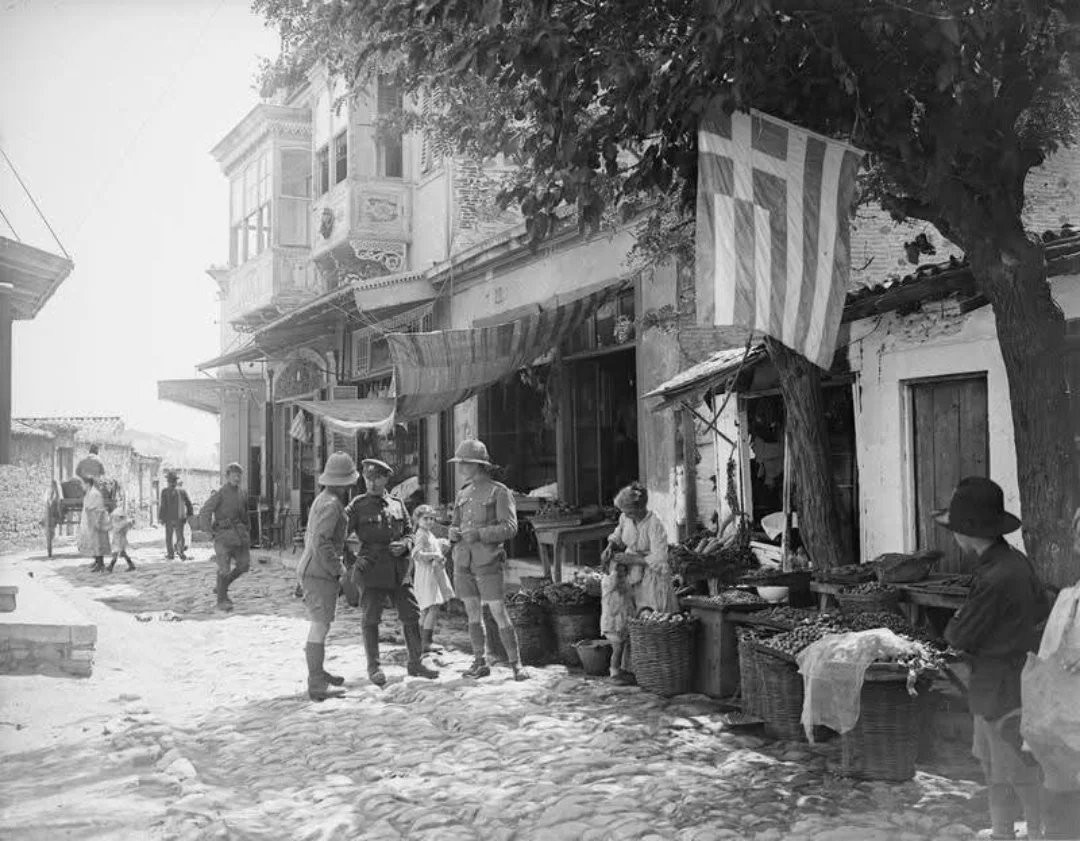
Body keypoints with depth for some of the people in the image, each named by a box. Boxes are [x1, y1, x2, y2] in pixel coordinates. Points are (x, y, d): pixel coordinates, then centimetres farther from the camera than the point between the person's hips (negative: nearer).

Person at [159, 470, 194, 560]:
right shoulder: (182, 491, 1)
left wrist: (161, 517, -6)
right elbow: (189, 504, 4)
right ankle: (181, 551, -11)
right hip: (180, 518, 2)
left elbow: (162, 505, -13)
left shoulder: (165, 491, -9)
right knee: (180, 536, 8)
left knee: (169, 537, 12)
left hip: (169, 518, -2)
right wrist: (189, 515, 14)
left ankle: (170, 554, 15)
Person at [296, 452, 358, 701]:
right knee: (320, 626, -9)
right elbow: (321, 542, -26)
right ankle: (317, 686, -8)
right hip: (320, 574, -10)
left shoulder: (322, 499, 15)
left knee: (319, 625, 20)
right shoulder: (331, 504, -17)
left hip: (310, 570, 10)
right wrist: (337, 567, -16)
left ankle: (317, 672, 33)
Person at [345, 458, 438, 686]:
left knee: (411, 616, 7)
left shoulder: (397, 504, 8)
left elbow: (409, 532, 15)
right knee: (370, 619, 3)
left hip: (399, 571, 4)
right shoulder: (358, 506, -3)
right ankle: (373, 667, 16)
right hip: (371, 571, -4)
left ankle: (415, 662, 21)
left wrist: (404, 545, -7)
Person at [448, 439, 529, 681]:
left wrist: (479, 534, -20)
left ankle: (516, 664, 0)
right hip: (463, 562, 6)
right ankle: (479, 663, 16)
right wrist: (453, 533, -4)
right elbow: (454, 525, 21)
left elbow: (510, 527, -10)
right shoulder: (463, 495, 15)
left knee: (499, 614, -7)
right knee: (473, 615, 8)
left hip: (488, 562, -6)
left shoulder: (499, 492, -3)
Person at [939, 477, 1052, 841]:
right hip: (990, 688, 9)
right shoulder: (1017, 561, 0)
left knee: (1022, 777, 7)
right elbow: (1041, 609, 16)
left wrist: (957, 621, 1)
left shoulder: (996, 580, -29)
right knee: (992, 768, 21)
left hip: (1004, 691, -9)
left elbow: (958, 637, -22)